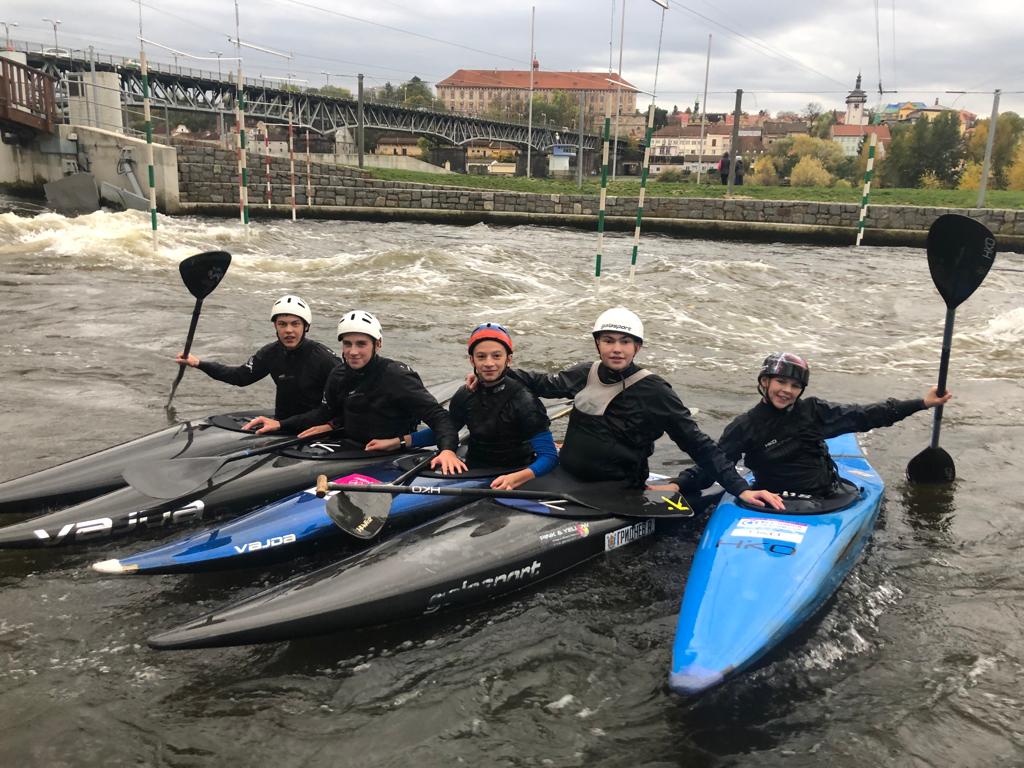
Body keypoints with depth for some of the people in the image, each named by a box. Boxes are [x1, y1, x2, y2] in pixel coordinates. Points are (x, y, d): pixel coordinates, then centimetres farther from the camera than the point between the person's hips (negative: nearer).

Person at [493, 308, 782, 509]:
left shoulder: (653, 391, -14)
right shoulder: (586, 374, 2)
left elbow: (698, 444, -12)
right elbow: (545, 384, 21)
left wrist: (740, 487, -19)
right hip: (567, 480, 5)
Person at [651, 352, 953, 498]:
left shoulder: (813, 411, 4)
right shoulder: (746, 426, -3)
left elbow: (863, 416, 8)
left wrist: (921, 403, 8)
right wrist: (678, 485, -23)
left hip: (823, 500, 3)